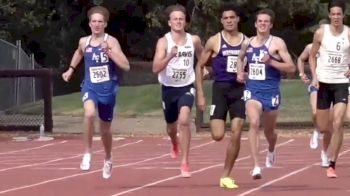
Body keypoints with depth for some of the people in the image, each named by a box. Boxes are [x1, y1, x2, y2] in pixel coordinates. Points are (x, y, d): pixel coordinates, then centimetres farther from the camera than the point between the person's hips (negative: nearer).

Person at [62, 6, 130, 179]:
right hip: (90, 86, 1)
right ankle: (87, 154, -18)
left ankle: (108, 159, 43)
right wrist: (71, 69, 23)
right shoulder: (84, 42, 1)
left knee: (105, 127, 14)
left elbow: (126, 66, -20)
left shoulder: (111, 42, -11)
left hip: (108, 88, -1)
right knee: (89, 113, -32)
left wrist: (109, 52, -27)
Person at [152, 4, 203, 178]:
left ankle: (185, 162, -20)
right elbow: (155, 69, -24)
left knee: (184, 120, -25)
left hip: (187, 87, -1)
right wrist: (170, 56, -36)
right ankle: (175, 145, 57)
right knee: (171, 126, 19)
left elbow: (202, 56, 21)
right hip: (169, 88, 1)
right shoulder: (163, 41, -13)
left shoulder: (194, 40, -4)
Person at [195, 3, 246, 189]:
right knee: (218, 135, -14)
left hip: (239, 90, 2)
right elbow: (200, 66, 5)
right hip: (220, 88, -2)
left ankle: (225, 176, 5)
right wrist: (200, 94, 0)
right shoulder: (214, 41, 0)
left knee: (236, 136, -5)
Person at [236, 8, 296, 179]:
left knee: (269, 130, 15)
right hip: (252, 89, 1)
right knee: (253, 123, -22)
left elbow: (291, 68, -10)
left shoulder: (277, 43, -6)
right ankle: (256, 166, -27)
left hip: (271, 90, -1)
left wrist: (271, 61, -21)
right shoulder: (247, 43, 6)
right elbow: (240, 58, 29)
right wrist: (240, 72, 10)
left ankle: (271, 151, 52)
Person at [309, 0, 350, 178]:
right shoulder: (321, 33, -2)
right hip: (323, 82, 1)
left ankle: (332, 165, -13)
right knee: (322, 127, 7)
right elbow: (312, 55, 9)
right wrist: (314, 76, -4)